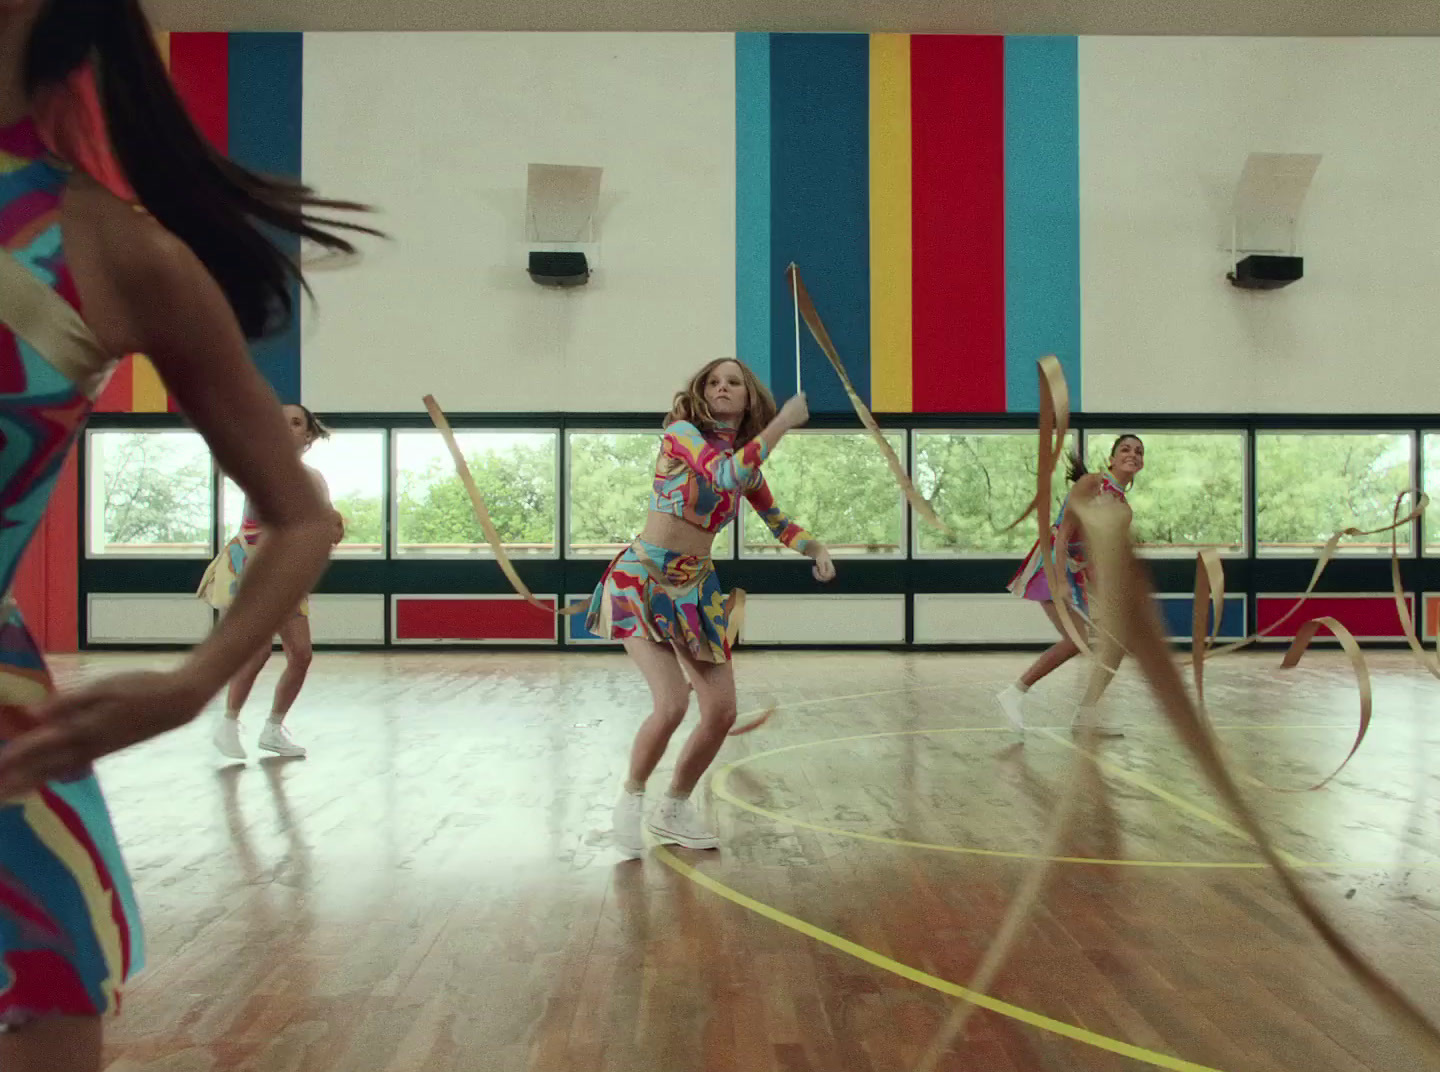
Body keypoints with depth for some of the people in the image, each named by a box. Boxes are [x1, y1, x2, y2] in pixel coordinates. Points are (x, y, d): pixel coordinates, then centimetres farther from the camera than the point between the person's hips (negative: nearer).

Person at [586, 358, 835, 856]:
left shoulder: (746, 460, 9)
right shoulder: (682, 432, -10)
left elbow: (778, 522, 19)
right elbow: (726, 474, -29)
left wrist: (817, 549, 2)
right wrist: (782, 423, -22)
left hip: (695, 587, 7)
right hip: (642, 579, -6)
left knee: (722, 712, 1)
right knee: (672, 704, -21)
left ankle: (675, 808, 25)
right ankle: (631, 797, 8)